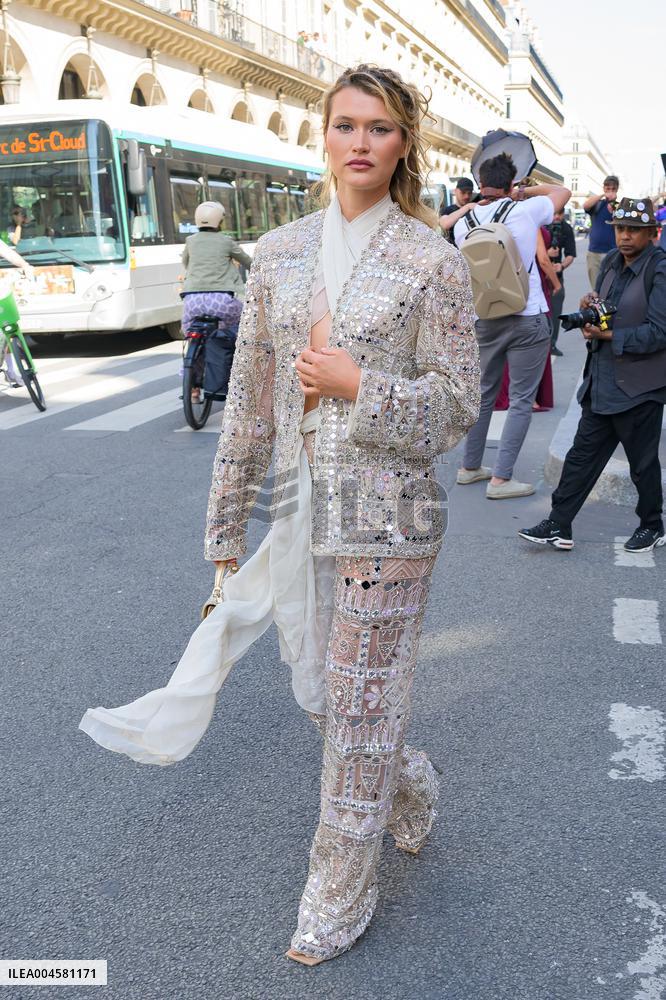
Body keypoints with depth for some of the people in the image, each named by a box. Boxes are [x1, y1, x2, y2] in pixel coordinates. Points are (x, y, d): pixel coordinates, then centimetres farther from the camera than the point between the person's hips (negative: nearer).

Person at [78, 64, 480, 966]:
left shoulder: (432, 259, -4)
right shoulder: (279, 253, 7)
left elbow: (458, 406, -3)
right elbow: (251, 397, 8)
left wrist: (357, 386, -16)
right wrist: (228, 523, 9)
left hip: (385, 515, -4)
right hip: (299, 511, 5)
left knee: (360, 704, 7)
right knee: (319, 691, 17)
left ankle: (340, 899, 30)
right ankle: (410, 793, 49)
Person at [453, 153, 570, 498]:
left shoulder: (464, 223, 0)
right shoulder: (524, 211, -8)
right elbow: (563, 191, 9)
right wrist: (525, 191, 11)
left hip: (483, 319, 5)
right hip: (528, 319, -4)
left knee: (483, 393, 18)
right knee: (521, 401, 2)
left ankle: (469, 467, 26)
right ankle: (501, 479, 2)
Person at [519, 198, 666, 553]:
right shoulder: (611, 262, 8)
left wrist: (611, 336, -20)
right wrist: (590, 308, -4)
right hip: (602, 382, 7)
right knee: (582, 454, 9)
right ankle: (558, 526, 16)